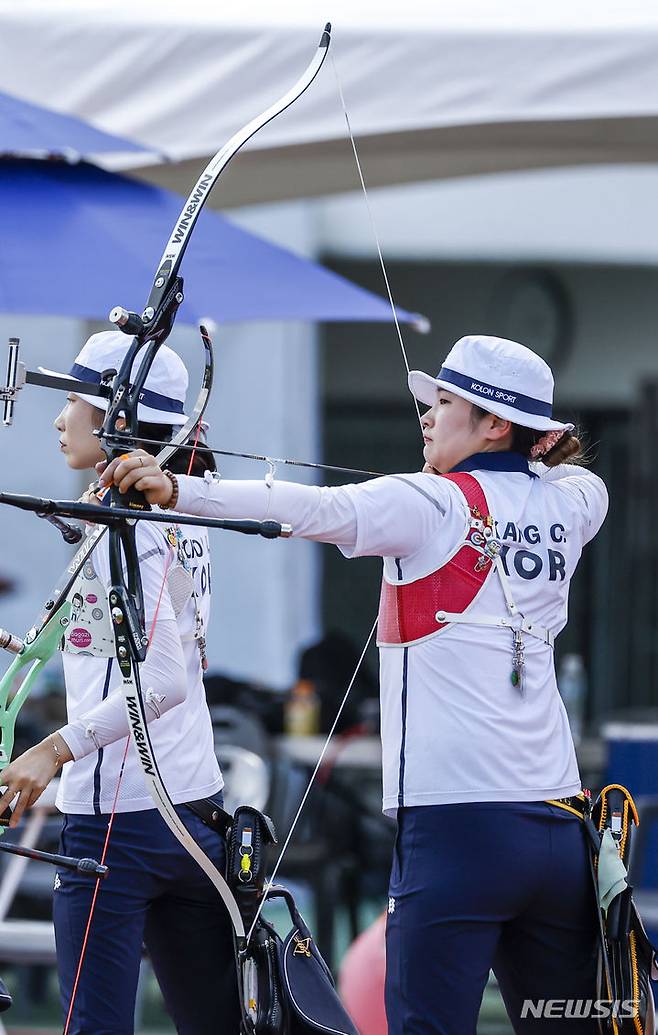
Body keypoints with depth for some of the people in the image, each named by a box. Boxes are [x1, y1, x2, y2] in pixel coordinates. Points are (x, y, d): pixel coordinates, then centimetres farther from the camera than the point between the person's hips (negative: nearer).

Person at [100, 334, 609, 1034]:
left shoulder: (435, 504, -5)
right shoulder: (567, 504, 12)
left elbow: (318, 509, -21)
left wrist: (176, 490, -29)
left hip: (456, 825, -7)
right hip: (558, 832, 7)